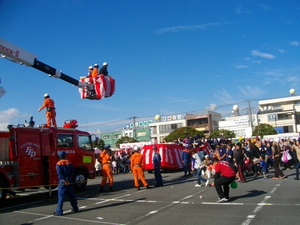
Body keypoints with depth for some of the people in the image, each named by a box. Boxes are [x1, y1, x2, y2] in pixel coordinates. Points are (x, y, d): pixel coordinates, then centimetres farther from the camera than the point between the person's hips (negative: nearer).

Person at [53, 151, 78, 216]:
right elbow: (72, 171, 0)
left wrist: (64, 180, -14)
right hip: (69, 181, 5)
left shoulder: (58, 164, -7)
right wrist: (67, 178, -8)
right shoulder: (69, 162, 6)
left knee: (61, 197, -3)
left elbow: (59, 173, -15)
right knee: (71, 195, 15)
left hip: (62, 182, -4)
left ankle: (59, 211, -3)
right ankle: (75, 208, 24)